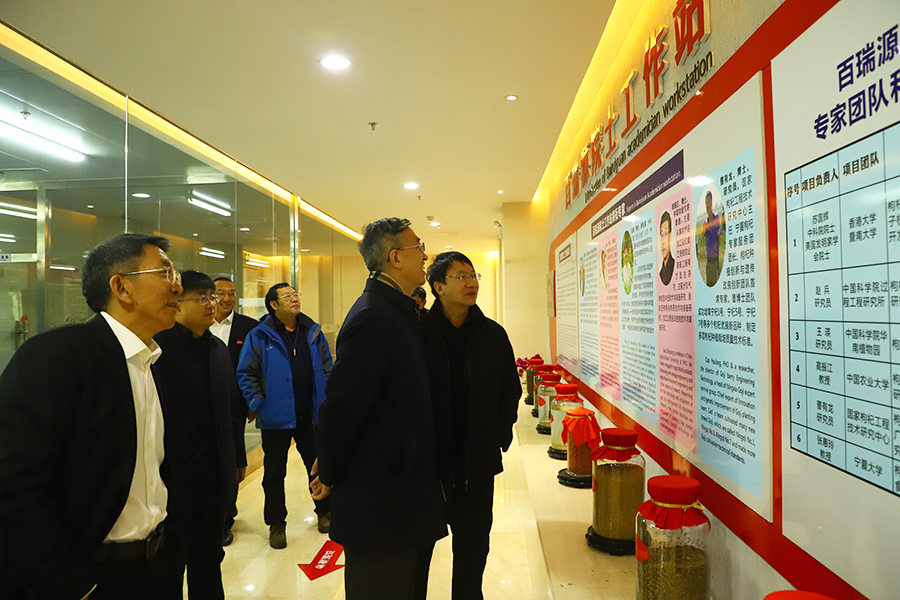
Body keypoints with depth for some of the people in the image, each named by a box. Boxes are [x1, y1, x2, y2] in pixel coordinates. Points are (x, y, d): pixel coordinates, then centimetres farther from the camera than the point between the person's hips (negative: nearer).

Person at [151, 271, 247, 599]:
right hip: (173, 476, -6)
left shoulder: (218, 348, 8)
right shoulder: (158, 347, -13)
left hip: (216, 475, 6)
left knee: (208, 559, 19)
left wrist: (238, 458, 13)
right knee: (169, 563, 12)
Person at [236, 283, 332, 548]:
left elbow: (327, 368, 9)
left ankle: (324, 512, 33)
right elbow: (246, 374, -4)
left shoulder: (313, 333, 5)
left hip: (311, 415, 3)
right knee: (274, 473, 8)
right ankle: (276, 524, 23)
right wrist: (258, 405, -9)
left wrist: (326, 401, 2)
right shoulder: (259, 336, -5)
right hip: (277, 417, -3)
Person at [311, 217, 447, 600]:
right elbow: (342, 404, -22)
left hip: (408, 495, 9)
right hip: (380, 502, -9)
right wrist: (330, 477, -9)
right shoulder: (374, 318, -22)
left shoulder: (398, 312, 10)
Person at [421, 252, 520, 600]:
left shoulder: (493, 334, 2)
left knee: (473, 544, 15)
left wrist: (501, 434, 4)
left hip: (479, 461, 3)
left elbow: (511, 389, 11)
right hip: (427, 462, -2)